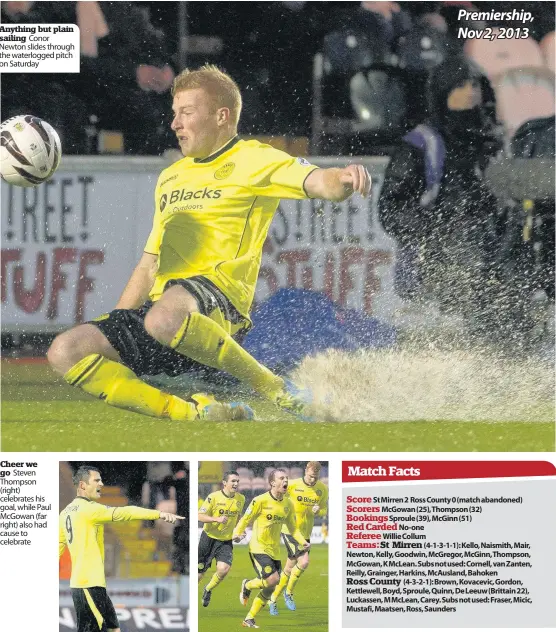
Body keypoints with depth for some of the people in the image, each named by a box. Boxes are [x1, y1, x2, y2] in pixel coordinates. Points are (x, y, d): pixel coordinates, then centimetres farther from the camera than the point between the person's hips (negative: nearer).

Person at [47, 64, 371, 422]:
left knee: (164, 319, -43)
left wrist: (345, 179, -36)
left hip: (217, 292, -8)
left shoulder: (252, 161, 6)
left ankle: (276, 390, -21)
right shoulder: (170, 178, 28)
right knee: (65, 352, -12)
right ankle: (195, 413, -13)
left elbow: (317, 183, -11)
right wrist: (111, 330, 24)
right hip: (161, 302, 8)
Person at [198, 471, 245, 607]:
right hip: (209, 538, -3)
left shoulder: (241, 499, 1)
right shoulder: (214, 497, -14)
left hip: (226, 541, 3)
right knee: (200, 571, 1)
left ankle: (208, 590, 10)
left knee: (224, 569, -19)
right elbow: (200, 516, -15)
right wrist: (217, 519, -29)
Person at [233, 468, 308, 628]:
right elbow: (245, 520, -6)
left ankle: (249, 620, 19)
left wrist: (303, 542, -2)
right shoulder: (261, 501, -12)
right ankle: (248, 585, 9)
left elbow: (293, 528, 14)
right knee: (272, 579, -23)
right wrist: (237, 534, -23)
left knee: (269, 589, 5)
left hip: (274, 551, 6)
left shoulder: (288, 504, 5)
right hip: (258, 548, -6)